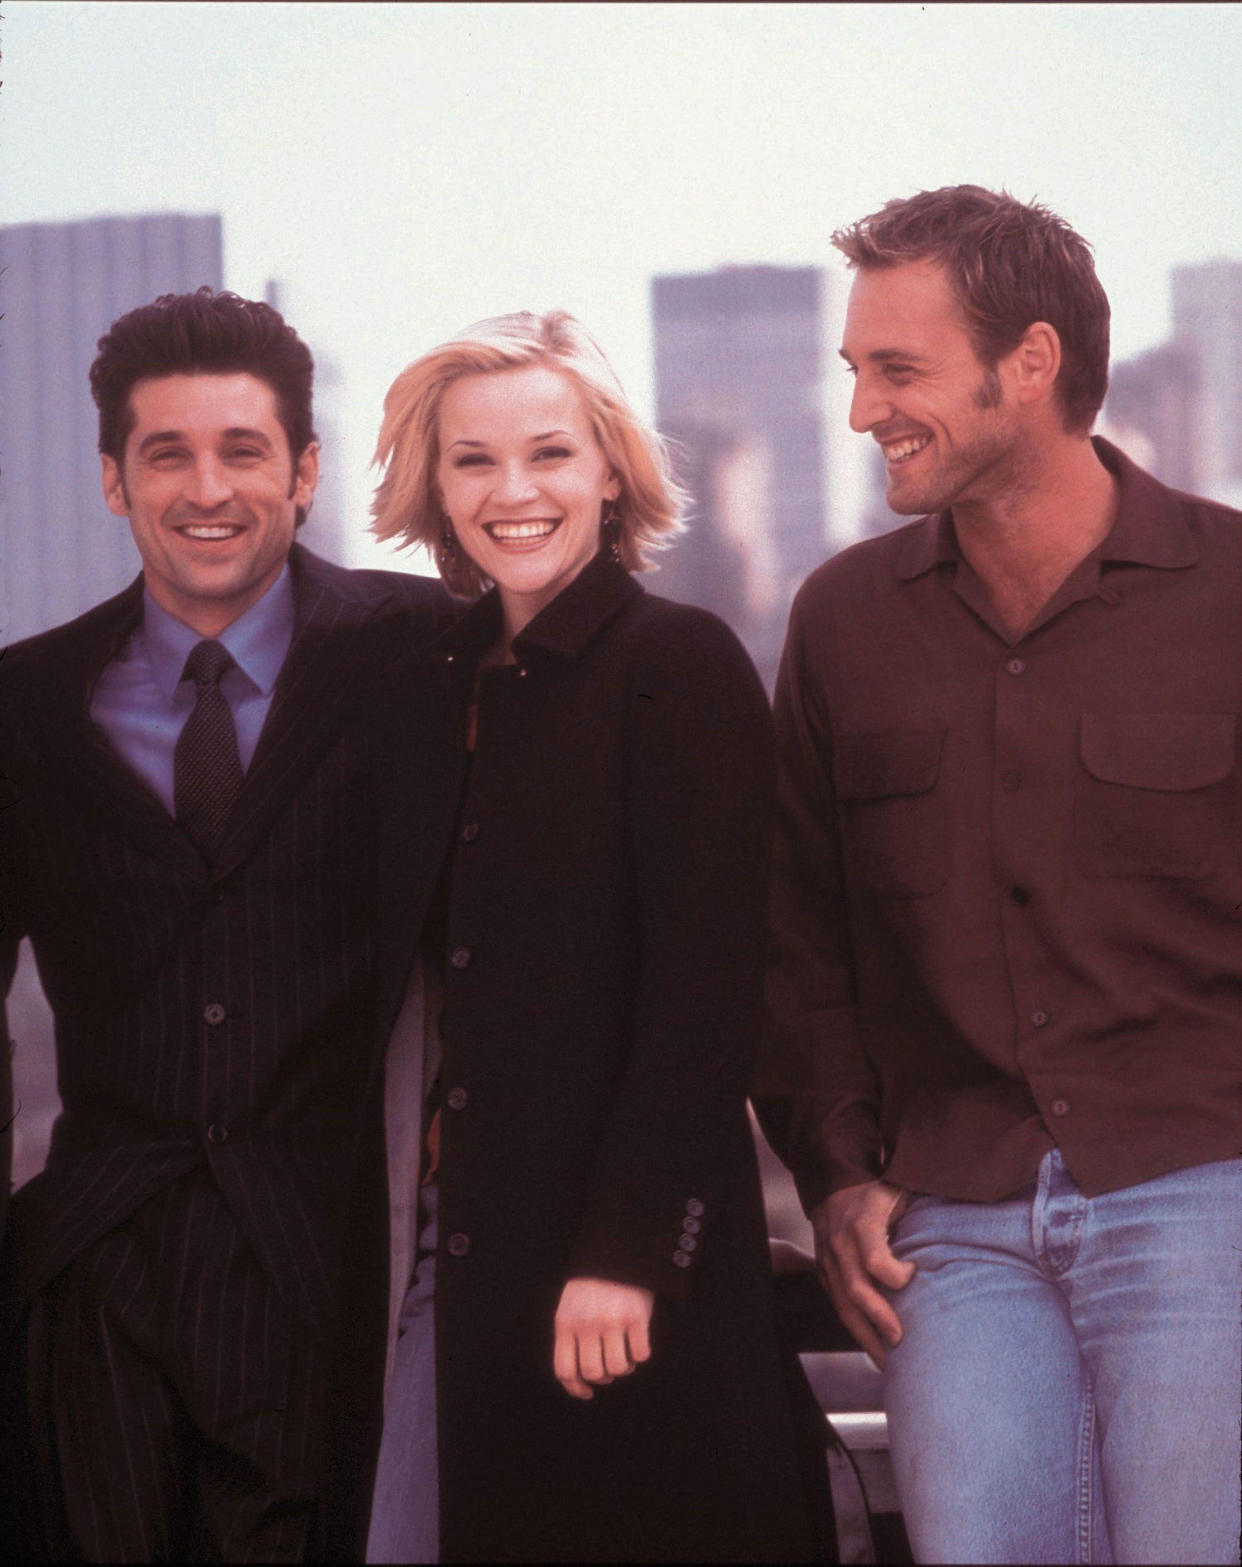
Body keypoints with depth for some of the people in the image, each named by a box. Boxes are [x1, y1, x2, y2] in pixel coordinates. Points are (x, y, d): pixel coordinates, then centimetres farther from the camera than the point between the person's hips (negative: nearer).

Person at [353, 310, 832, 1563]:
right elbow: (421, 975, 14)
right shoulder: (435, 681, 12)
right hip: (445, 1258, 6)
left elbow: (705, 991, -13)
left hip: (622, 1282, -6)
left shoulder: (680, 665, -7)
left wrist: (624, 1254, -18)